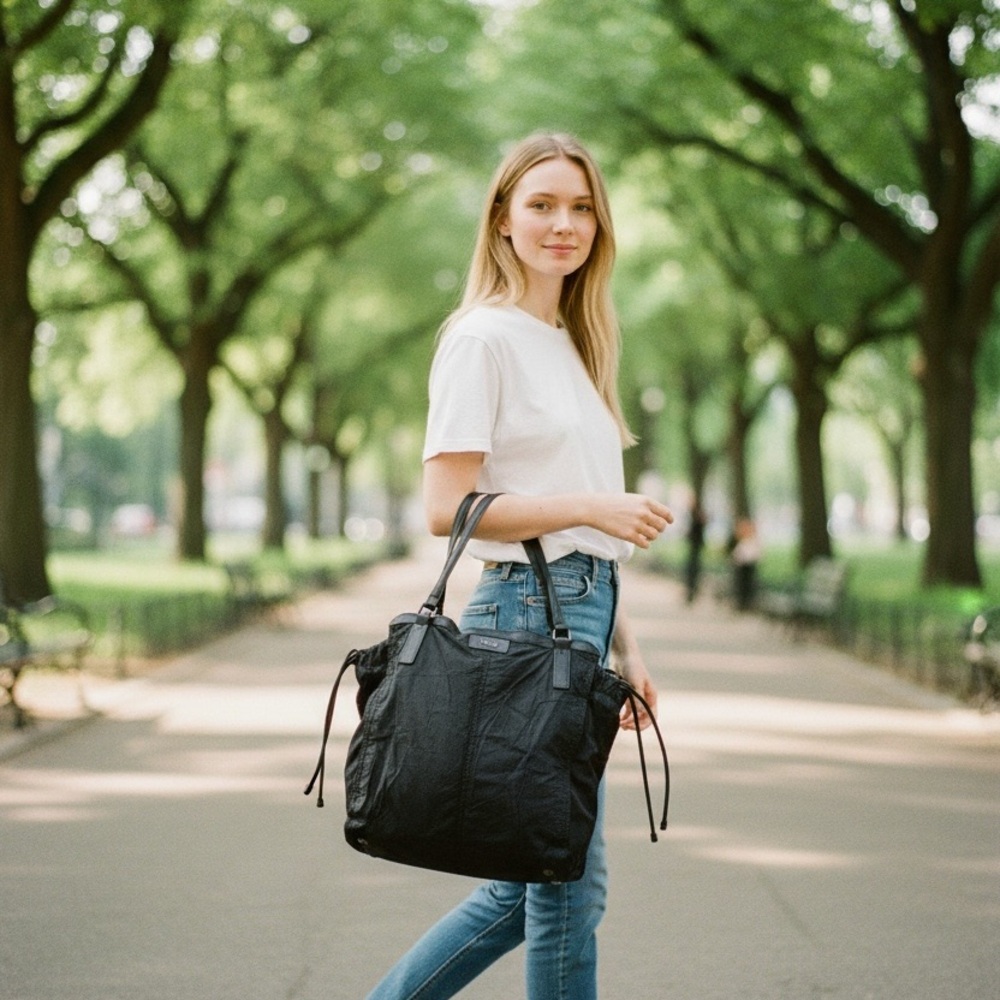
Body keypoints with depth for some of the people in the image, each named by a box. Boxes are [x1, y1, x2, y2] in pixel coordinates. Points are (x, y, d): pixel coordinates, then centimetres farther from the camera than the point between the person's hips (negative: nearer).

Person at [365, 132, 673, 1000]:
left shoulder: (571, 343, 19)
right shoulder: (485, 337, -7)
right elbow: (446, 508, -15)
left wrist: (624, 645, 16)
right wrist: (591, 506, -18)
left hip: (580, 611, 9)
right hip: (529, 612, -9)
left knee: (532, 884, 12)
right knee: (570, 879, -2)